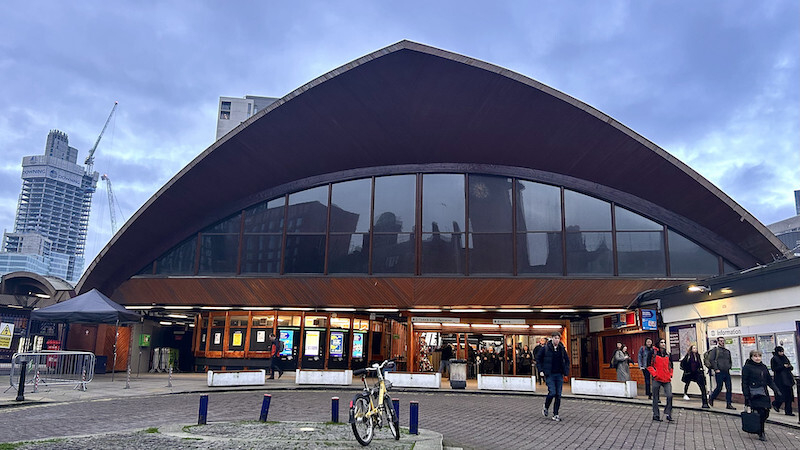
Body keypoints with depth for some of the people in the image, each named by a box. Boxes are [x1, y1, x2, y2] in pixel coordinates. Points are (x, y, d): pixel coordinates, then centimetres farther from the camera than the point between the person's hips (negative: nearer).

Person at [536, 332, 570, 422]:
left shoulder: (562, 349, 5)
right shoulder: (546, 348, -5)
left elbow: (567, 360, 18)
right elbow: (538, 359, 3)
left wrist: (566, 371, 8)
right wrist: (541, 370, -5)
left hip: (559, 375, 4)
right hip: (549, 375, -4)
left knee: (558, 395, 2)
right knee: (552, 392, -13)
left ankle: (555, 415, 11)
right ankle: (545, 408, 14)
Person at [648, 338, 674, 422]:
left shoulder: (668, 355, 12)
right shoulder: (654, 354, -2)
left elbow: (670, 366, 24)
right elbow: (649, 366, -1)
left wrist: (670, 375, 12)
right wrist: (654, 373, -10)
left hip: (666, 380, 3)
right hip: (657, 379, -3)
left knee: (670, 396, -11)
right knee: (655, 397, 4)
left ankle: (668, 414, 3)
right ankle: (656, 415, 14)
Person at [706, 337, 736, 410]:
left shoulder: (727, 351, 17)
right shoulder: (714, 350, -2)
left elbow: (730, 361, 28)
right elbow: (711, 360, -11)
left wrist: (729, 367, 11)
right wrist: (716, 369, -14)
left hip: (727, 372, 6)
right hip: (719, 372, -6)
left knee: (729, 388, 0)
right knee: (719, 387, -3)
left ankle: (729, 404, 5)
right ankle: (711, 399, 18)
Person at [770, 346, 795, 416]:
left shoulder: (784, 358, 15)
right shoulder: (774, 359, -4)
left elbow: (791, 368, 18)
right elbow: (774, 369, -12)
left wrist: (790, 366, -5)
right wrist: (783, 366, -19)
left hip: (788, 378, 6)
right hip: (780, 379, -6)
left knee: (789, 395, 1)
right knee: (783, 394, -10)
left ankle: (788, 411, 6)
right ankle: (775, 404, 18)